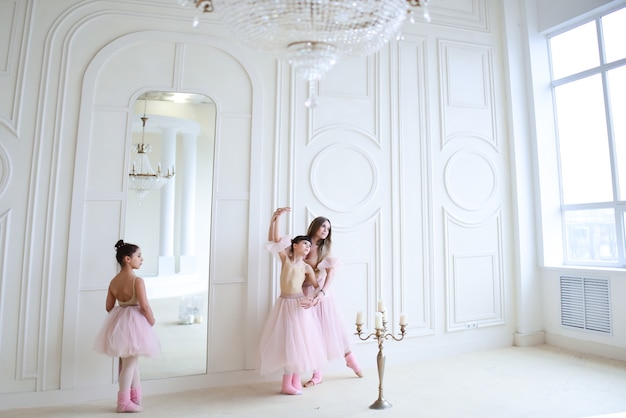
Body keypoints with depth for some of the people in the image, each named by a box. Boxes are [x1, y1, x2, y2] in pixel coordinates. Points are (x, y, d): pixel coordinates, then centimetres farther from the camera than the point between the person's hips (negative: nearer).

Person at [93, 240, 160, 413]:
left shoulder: (113, 281, 3)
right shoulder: (137, 281, -19)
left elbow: (109, 307, 8)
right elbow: (144, 306, -20)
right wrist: (151, 321, -3)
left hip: (118, 322, 8)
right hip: (134, 322, -8)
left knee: (128, 360, 19)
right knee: (130, 362, 2)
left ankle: (135, 397, 31)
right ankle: (124, 402, 10)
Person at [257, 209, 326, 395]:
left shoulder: (306, 267, 6)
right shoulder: (285, 258, 3)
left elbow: (317, 287, 6)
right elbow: (273, 240, -4)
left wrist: (315, 299, -14)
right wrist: (274, 219, -13)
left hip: (299, 304, 2)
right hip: (285, 303, -2)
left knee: (299, 341, 6)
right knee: (288, 341, 0)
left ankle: (295, 381, 21)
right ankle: (287, 384, 10)